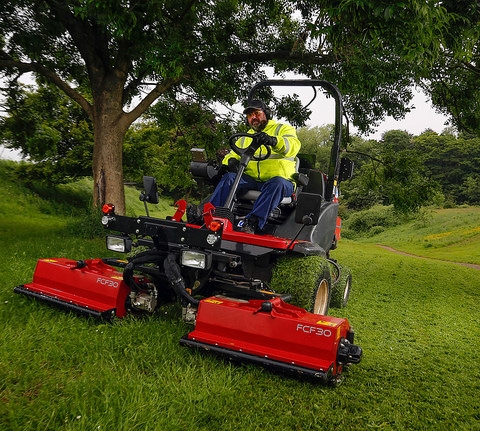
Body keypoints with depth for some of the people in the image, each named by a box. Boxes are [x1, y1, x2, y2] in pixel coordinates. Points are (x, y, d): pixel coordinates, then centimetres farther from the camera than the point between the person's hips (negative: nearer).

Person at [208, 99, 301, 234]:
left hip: (279, 180, -4)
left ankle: (252, 222, -49)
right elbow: (233, 154, 21)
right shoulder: (245, 138, 26)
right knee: (229, 177, -22)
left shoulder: (283, 129, 8)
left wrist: (273, 141, -36)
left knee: (277, 183, -37)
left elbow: (293, 146, -14)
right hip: (251, 181, 4)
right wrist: (231, 161, -7)